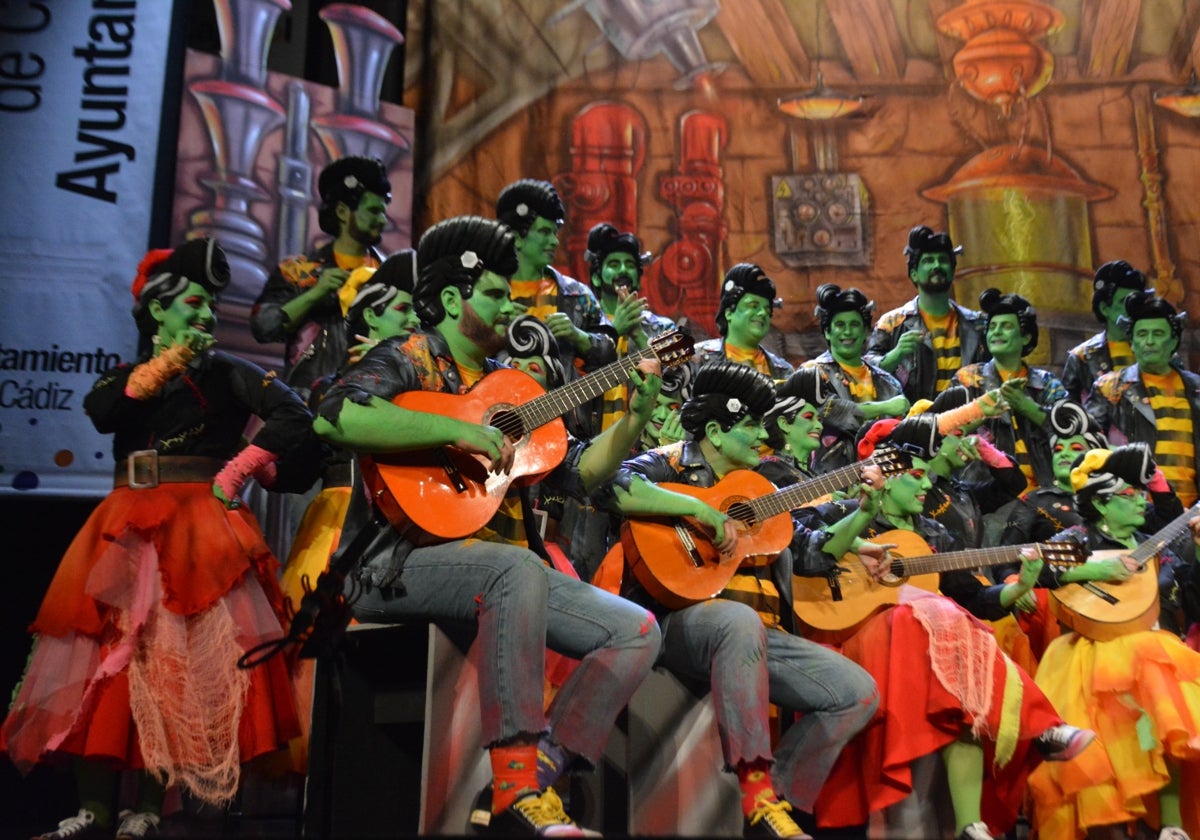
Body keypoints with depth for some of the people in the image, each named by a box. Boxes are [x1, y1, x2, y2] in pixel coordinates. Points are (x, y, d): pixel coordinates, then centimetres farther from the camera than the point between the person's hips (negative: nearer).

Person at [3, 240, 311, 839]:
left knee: (171, 662, -9)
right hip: (124, 530, 4)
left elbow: (295, 419, -9)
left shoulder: (228, 374, 5)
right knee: (104, 657, -2)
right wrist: (169, 361, -11)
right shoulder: (127, 375, 15)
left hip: (196, 528, -4)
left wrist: (237, 473, -13)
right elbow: (100, 413, -7)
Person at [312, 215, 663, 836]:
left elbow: (577, 475, 18)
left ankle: (535, 777, -11)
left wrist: (636, 417, 6)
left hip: (501, 569, 8)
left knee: (637, 631, -6)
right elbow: (333, 416, -23)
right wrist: (456, 429, -22)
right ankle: (518, 789, -32)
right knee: (520, 569, -38)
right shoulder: (408, 358, -1)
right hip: (397, 560, -7)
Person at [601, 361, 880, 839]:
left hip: (758, 635, 7)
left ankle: (777, 797, -2)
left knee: (858, 692, -6)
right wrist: (699, 508, -22)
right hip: (682, 623, -7)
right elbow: (615, 487, -20)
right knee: (740, 620, -41)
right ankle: (756, 794, -35)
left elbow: (809, 550, 24)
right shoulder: (671, 466, 2)